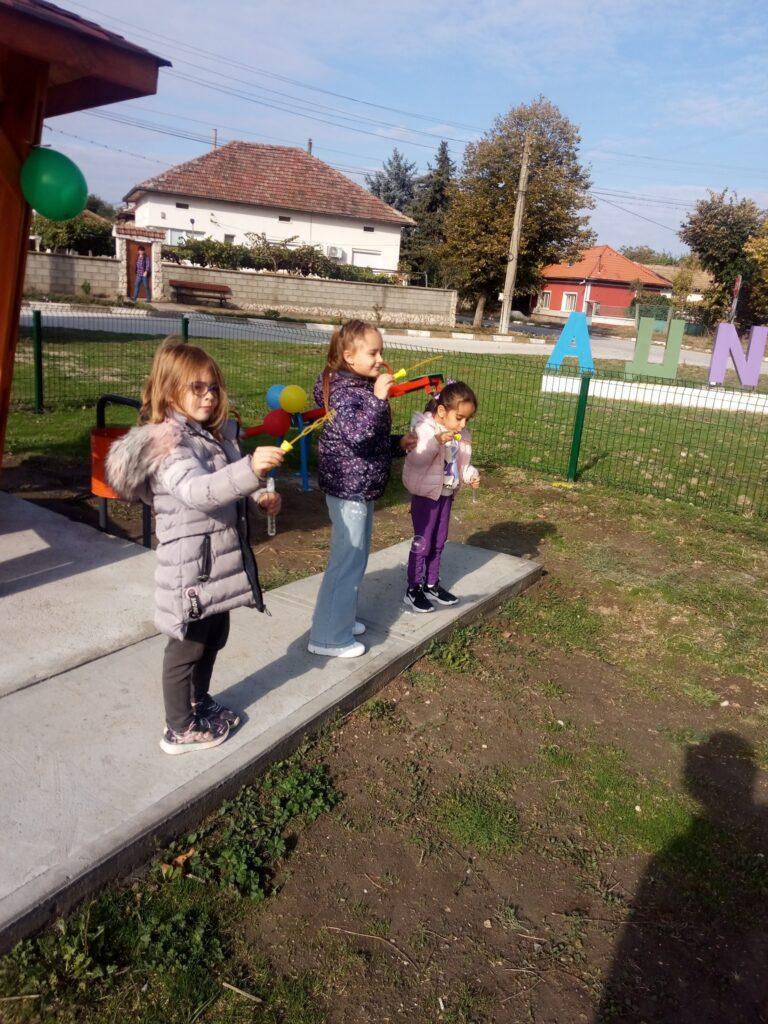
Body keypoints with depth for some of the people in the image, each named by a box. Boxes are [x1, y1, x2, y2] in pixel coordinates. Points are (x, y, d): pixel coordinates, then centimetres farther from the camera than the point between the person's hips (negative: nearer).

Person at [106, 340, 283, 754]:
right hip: (191, 568, -9)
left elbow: (227, 484, 23)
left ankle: (199, 704, 45)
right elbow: (197, 491, -40)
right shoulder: (167, 443, -21)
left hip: (219, 561, 9)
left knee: (213, 637, 23)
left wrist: (260, 496, 2)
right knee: (188, 646, 7)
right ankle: (180, 730, 26)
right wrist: (250, 468, -53)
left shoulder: (215, 433, 8)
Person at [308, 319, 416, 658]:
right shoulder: (344, 391, -19)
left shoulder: (362, 387, 12)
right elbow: (355, 434, -36)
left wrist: (398, 443, 12)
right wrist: (378, 399, -39)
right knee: (346, 562, -2)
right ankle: (329, 637, 10)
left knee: (355, 558, 21)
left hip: (361, 488, 10)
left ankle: (341, 618, 37)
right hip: (348, 488, -10)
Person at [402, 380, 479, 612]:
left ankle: (432, 584, 32)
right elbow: (418, 459, -31)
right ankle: (413, 590, 11)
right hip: (426, 494, -7)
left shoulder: (461, 437, 4)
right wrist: (437, 441, -43)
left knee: (438, 542, 17)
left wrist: (471, 475, -5)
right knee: (422, 542, -1)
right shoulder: (425, 429, -18)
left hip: (446, 494, 7)